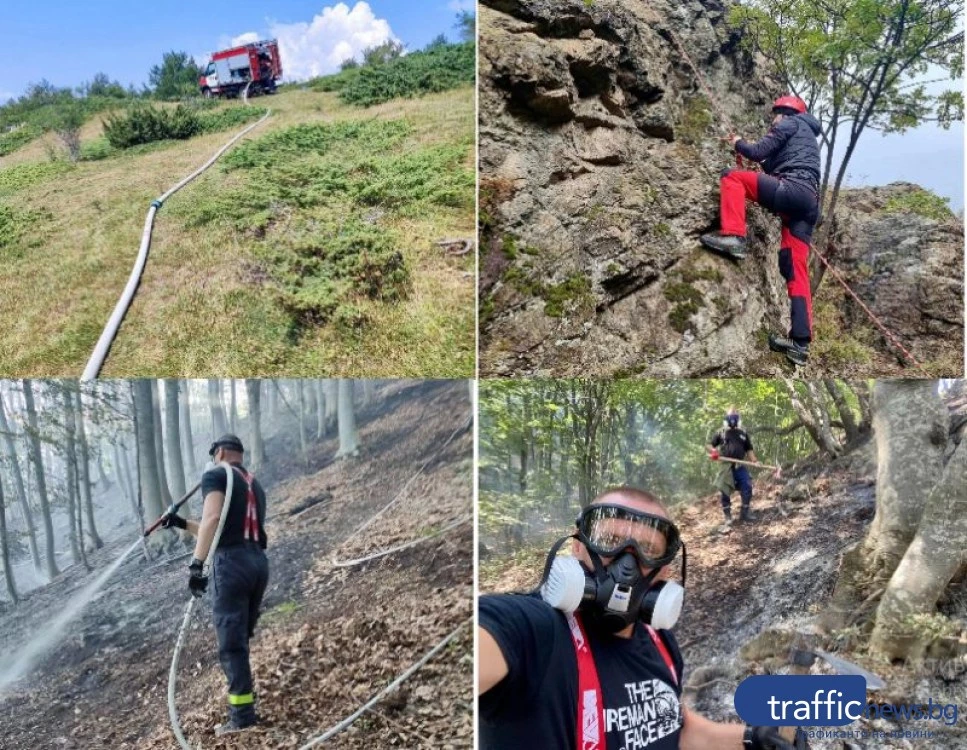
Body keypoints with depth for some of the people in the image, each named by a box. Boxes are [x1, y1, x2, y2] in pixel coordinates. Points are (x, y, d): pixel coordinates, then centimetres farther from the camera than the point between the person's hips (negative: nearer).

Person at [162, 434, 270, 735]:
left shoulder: (216, 475, 0)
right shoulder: (255, 485, 24)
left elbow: (213, 518, -18)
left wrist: (197, 563, -24)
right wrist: (182, 523, 36)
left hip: (232, 563, -8)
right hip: (258, 562, 8)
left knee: (231, 643, -2)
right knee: (240, 639, 19)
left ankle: (242, 715, -1)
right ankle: (242, 700, 24)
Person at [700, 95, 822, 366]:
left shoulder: (789, 123, 12)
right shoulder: (806, 135, 38)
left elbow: (758, 152, 3)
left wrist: (738, 144, 21)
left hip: (792, 190, -8)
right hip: (809, 203, 8)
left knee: (732, 176, -3)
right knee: (795, 271, 1)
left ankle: (733, 237, -22)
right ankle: (800, 342, -7)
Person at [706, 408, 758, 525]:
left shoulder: (743, 434, 13)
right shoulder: (721, 433, 6)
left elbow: (749, 449, 15)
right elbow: (708, 445, 6)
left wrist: (754, 460, -2)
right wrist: (713, 451, -16)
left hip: (740, 466, 2)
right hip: (726, 466, -2)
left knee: (747, 488, -6)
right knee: (725, 491, -1)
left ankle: (745, 513, 9)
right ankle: (727, 516, 10)